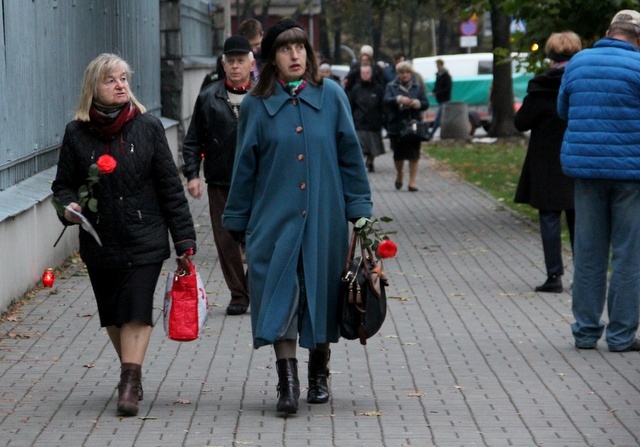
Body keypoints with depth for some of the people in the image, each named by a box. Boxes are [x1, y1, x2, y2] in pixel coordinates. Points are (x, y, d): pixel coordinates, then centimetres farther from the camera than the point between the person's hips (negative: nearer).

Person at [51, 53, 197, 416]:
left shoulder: (148, 127, 0)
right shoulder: (77, 133, 0)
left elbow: (170, 185, 2)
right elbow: (64, 184, 8)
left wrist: (184, 237, 0)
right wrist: (68, 206, -16)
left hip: (145, 240, -2)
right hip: (99, 241, 2)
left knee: (136, 312, -11)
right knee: (113, 316, 11)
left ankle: (130, 385, -11)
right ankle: (132, 375, 29)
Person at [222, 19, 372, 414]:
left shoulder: (331, 96, 2)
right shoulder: (257, 105, 2)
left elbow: (350, 155, 5)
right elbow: (245, 167, 7)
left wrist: (359, 211, 2)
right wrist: (238, 223, 8)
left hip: (325, 218, 1)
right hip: (275, 218, -1)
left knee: (322, 293, 9)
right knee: (280, 295, -8)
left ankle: (319, 375, 25)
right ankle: (288, 382, -8)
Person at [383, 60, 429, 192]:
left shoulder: (418, 87, 11)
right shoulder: (391, 86, 7)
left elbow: (426, 103, 5)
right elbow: (386, 101, -10)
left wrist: (417, 103, -17)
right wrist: (399, 99, -28)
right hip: (396, 125, 0)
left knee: (414, 154, -4)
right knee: (398, 153, 4)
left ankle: (412, 182, 1)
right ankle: (399, 175, 31)